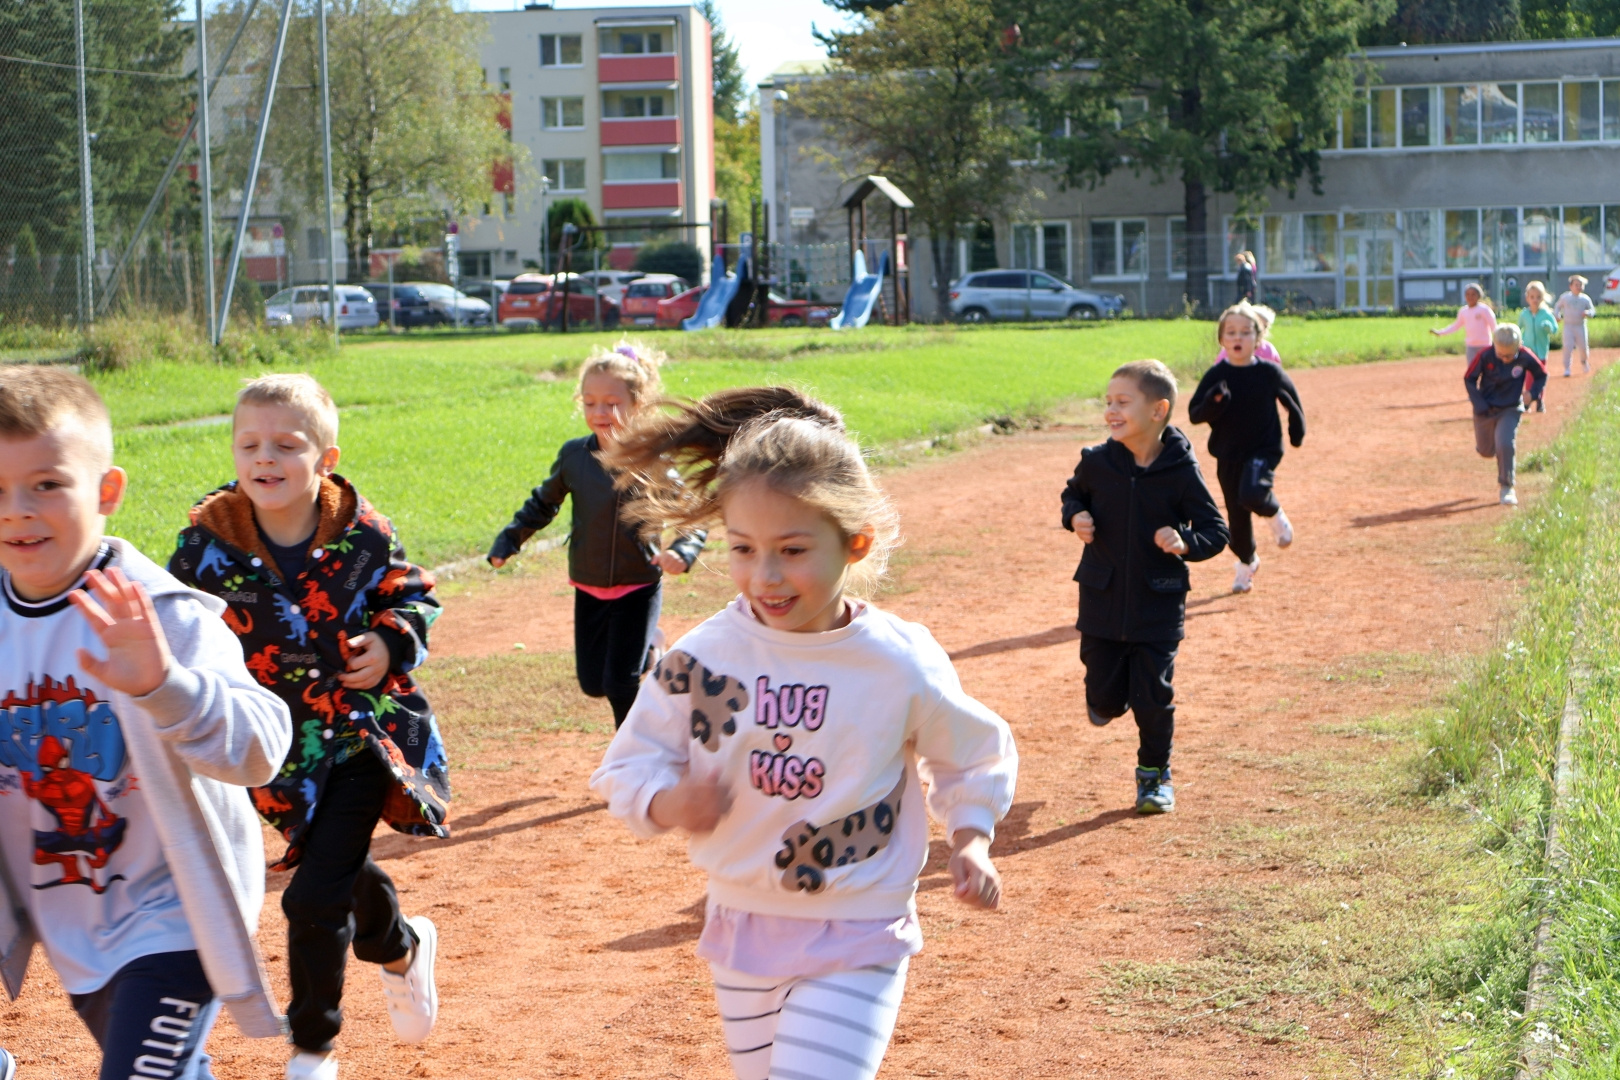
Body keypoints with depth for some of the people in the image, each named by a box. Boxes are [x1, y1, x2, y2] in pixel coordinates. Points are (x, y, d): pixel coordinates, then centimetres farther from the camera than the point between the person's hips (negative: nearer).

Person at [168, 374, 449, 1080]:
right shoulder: (207, 543, -10)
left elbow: (412, 597, 7)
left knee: (316, 897, -7)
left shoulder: (361, 534, -10)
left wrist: (391, 643, -11)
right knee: (341, 868, 17)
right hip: (281, 745, 2)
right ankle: (402, 947, 52)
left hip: (364, 730, -2)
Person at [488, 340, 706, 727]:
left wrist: (682, 552, -29)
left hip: (639, 589, -4)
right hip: (588, 591, 4)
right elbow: (543, 504, 12)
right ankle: (645, 651, 39)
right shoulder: (574, 456, -4)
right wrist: (508, 542, 7)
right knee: (592, 683, 11)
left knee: (620, 684, -8)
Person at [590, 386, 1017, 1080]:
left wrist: (970, 841, -7)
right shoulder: (701, 659, -10)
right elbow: (630, 764, -1)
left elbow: (974, 756, 6)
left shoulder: (902, 664, -13)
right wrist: (668, 802, -21)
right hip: (742, 931, 4)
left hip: (856, 942, -3)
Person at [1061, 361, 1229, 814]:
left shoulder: (1181, 471, -13)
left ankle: (1155, 774, 22)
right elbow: (1074, 494, 15)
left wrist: (1186, 542, -27)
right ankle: (1105, 701, 43)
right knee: (1105, 693, 6)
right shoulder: (1096, 461, -7)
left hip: (1158, 604, -2)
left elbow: (1216, 531, -7)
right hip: (1103, 601, 2)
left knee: (1153, 697, 1)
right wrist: (1075, 517, -6)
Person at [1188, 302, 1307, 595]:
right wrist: (1214, 402, -27)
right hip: (1227, 455, 2)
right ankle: (1247, 562, 36)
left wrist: (1297, 429, 10)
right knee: (1237, 516, 10)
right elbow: (1194, 414, -9)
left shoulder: (1269, 373, -7)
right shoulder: (1215, 376, -6)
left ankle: (1274, 513, 5)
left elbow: (1290, 398, 11)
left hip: (1264, 450, -2)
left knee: (1252, 495, -30)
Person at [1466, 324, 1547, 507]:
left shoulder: (1525, 357, -17)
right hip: (1486, 409, 1)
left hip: (1510, 410, -1)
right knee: (1486, 451, 11)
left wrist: (1533, 394, -15)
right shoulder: (1486, 356, -19)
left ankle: (1506, 487, -6)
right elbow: (1469, 379, -7)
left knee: (1505, 445, -21)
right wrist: (1479, 404, -13)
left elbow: (1542, 375, 2)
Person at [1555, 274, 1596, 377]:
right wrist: (1558, 316, -4)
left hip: (1580, 326, 1)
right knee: (1567, 347, -10)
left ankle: (1584, 362, 35)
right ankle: (1566, 368, -4)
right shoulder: (1565, 297, 2)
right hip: (1568, 326, -1)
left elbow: (1592, 310, 6)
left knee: (1583, 347, 4)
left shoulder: (1585, 299, 2)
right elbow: (1557, 307, 13)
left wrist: (1587, 313, -17)